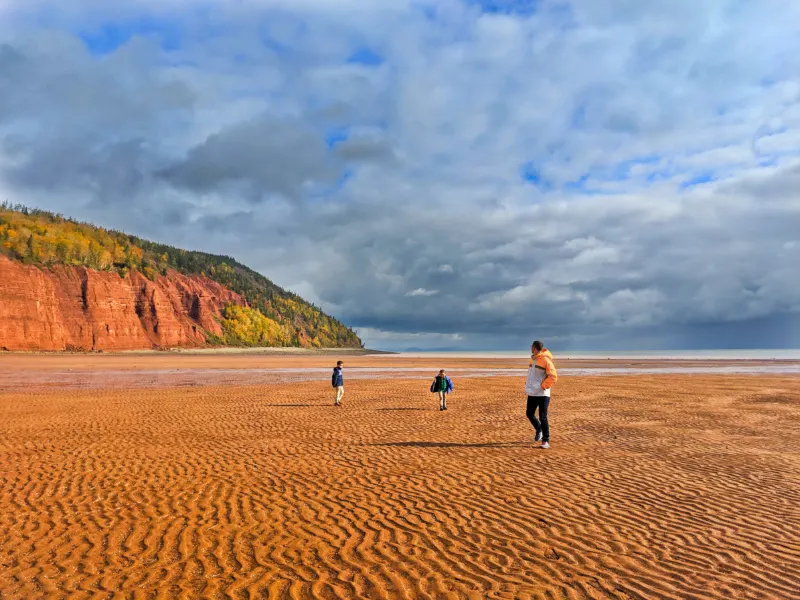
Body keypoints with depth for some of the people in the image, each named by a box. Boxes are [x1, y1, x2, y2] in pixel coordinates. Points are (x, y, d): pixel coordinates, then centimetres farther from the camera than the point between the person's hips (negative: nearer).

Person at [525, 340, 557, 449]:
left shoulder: (546, 360, -13)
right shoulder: (533, 359, 12)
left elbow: (553, 376, -17)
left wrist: (543, 386, -18)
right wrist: (527, 384, 13)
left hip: (542, 394, -8)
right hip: (532, 393, 8)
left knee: (543, 417, -5)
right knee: (529, 414, 12)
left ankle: (546, 440, 4)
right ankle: (539, 430, 36)